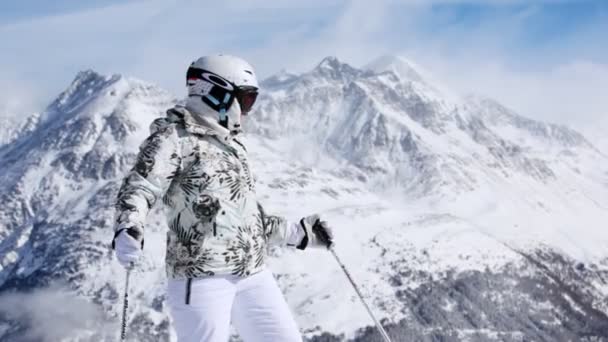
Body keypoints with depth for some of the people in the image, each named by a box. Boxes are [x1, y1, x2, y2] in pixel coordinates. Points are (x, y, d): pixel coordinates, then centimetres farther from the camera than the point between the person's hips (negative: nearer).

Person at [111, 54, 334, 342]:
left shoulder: (232, 144, 19)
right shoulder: (175, 137, -5)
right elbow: (138, 189, -17)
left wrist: (297, 232, 26)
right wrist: (128, 230, -36)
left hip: (253, 276, 8)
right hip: (200, 276, -8)